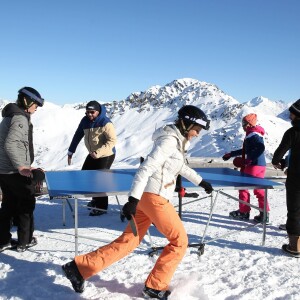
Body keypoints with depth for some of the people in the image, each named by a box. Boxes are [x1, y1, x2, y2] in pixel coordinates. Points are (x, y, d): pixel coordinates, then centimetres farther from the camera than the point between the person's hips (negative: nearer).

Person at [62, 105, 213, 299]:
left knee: (128, 241, 9)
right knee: (180, 241, 3)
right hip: (154, 197, -9)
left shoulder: (176, 140, 16)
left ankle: (80, 267, 10)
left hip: (147, 196, 9)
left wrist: (200, 181, 40)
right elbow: (145, 169, -22)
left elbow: (181, 167, 33)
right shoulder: (169, 140, -14)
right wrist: (133, 199, -27)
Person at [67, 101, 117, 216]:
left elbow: (112, 141, -25)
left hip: (106, 155, -8)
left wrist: (98, 153, -33)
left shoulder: (105, 123, -22)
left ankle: (101, 207, 8)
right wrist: (70, 152, 6)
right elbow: (77, 135, 7)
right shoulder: (85, 121, -2)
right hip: (92, 154, 8)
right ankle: (96, 198, 33)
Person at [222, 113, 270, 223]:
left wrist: (249, 159, -28)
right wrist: (231, 154, 30)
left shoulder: (252, 135, -13)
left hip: (253, 165, -9)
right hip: (261, 165, 9)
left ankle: (243, 212, 14)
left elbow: (261, 148, -28)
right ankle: (264, 214, 11)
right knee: (259, 189, 11)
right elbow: (245, 150, 27)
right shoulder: (251, 134, 18)